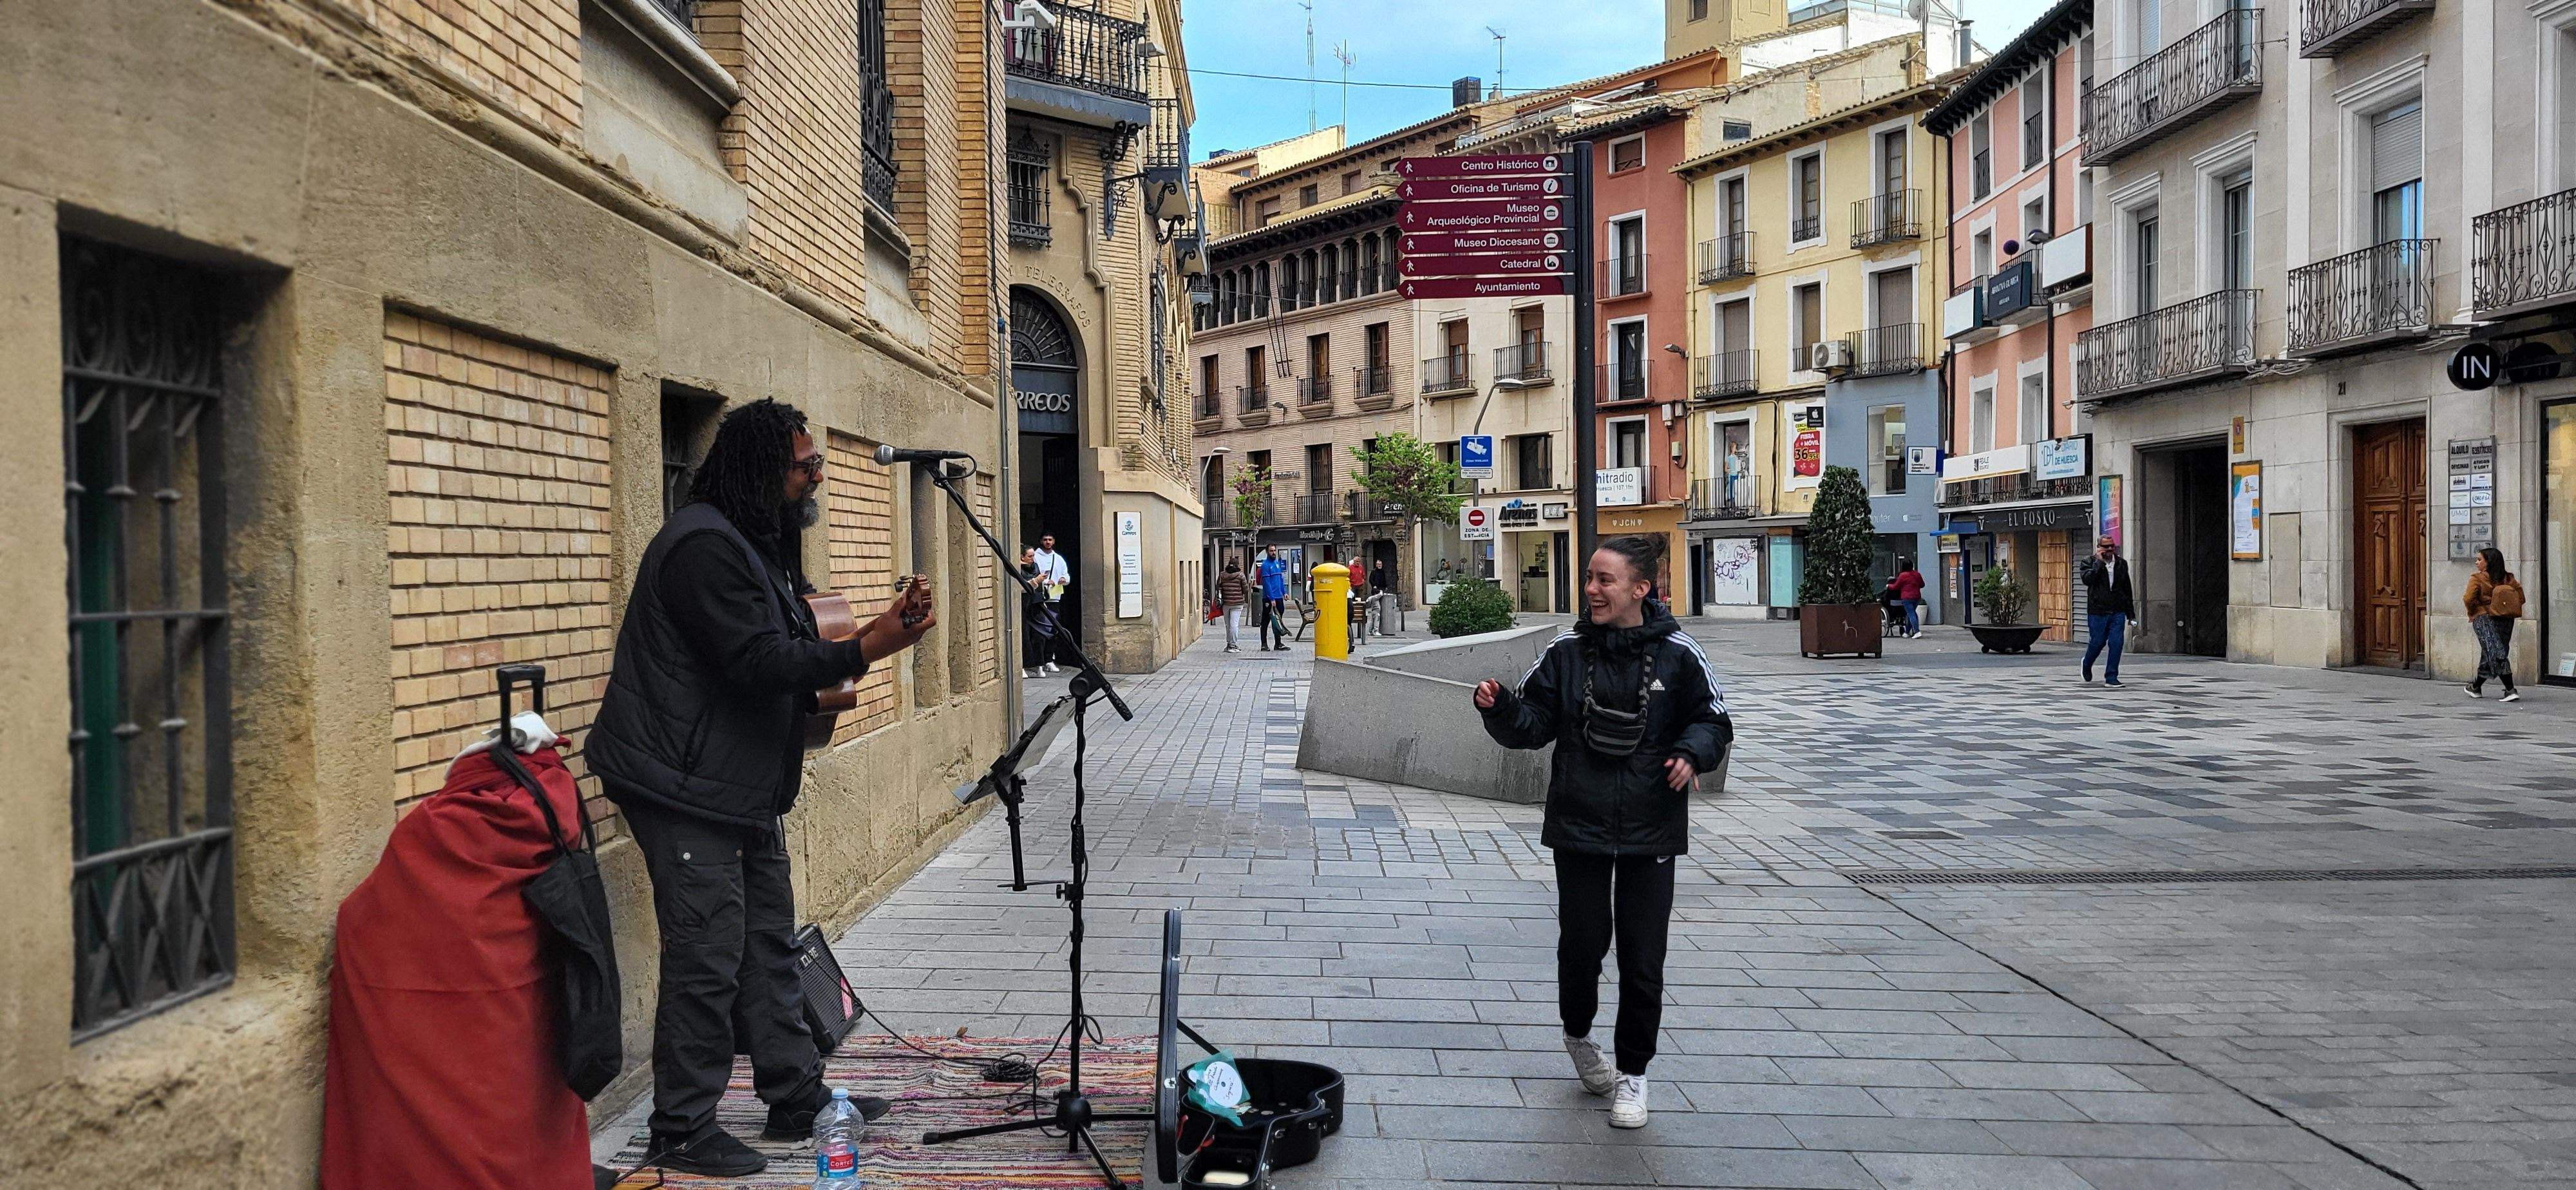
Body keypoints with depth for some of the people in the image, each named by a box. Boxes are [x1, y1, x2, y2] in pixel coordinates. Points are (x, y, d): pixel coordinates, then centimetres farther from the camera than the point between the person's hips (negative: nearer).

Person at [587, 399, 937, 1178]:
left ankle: (796, 1098, 25)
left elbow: (789, 661, 15)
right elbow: (759, 663, -25)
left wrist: (879, 630, 4)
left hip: (744, 789, 11)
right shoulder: (704, 545, -18)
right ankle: (682, 1131, 7)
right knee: (708, 957, -6)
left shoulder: (755, 546, 16)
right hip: (687, 789, -11)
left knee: (769, 944, 15)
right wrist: (867, 651, -21)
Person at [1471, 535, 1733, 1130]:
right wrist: (1500, 707, -17)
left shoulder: (1676, 654, -5)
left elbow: (1714, 720, 5)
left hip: (1650, 832, -1)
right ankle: (1579, 1035, 37)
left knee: (1642, 958, 2)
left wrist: (1692, 754, -14)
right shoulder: (1566, 652, -1)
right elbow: (1534, 723, 2)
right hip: (1579, 826, 1)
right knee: (1582, 943, 7)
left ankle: (1632, 1074, 19)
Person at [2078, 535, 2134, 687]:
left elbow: (2128, 589, 17)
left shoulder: (2122, 563, 11)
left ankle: (2111, 678, 0)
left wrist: (2131, 613, 16)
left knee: (2117, 643, -6)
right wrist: (2099, 561, -16)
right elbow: (2087, 579, -21)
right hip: (2097, 612, -3)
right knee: (2098, 642, 3)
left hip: (2118, 612, 3)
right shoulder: (2089, 562, -1)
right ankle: (2087, 664, 34)